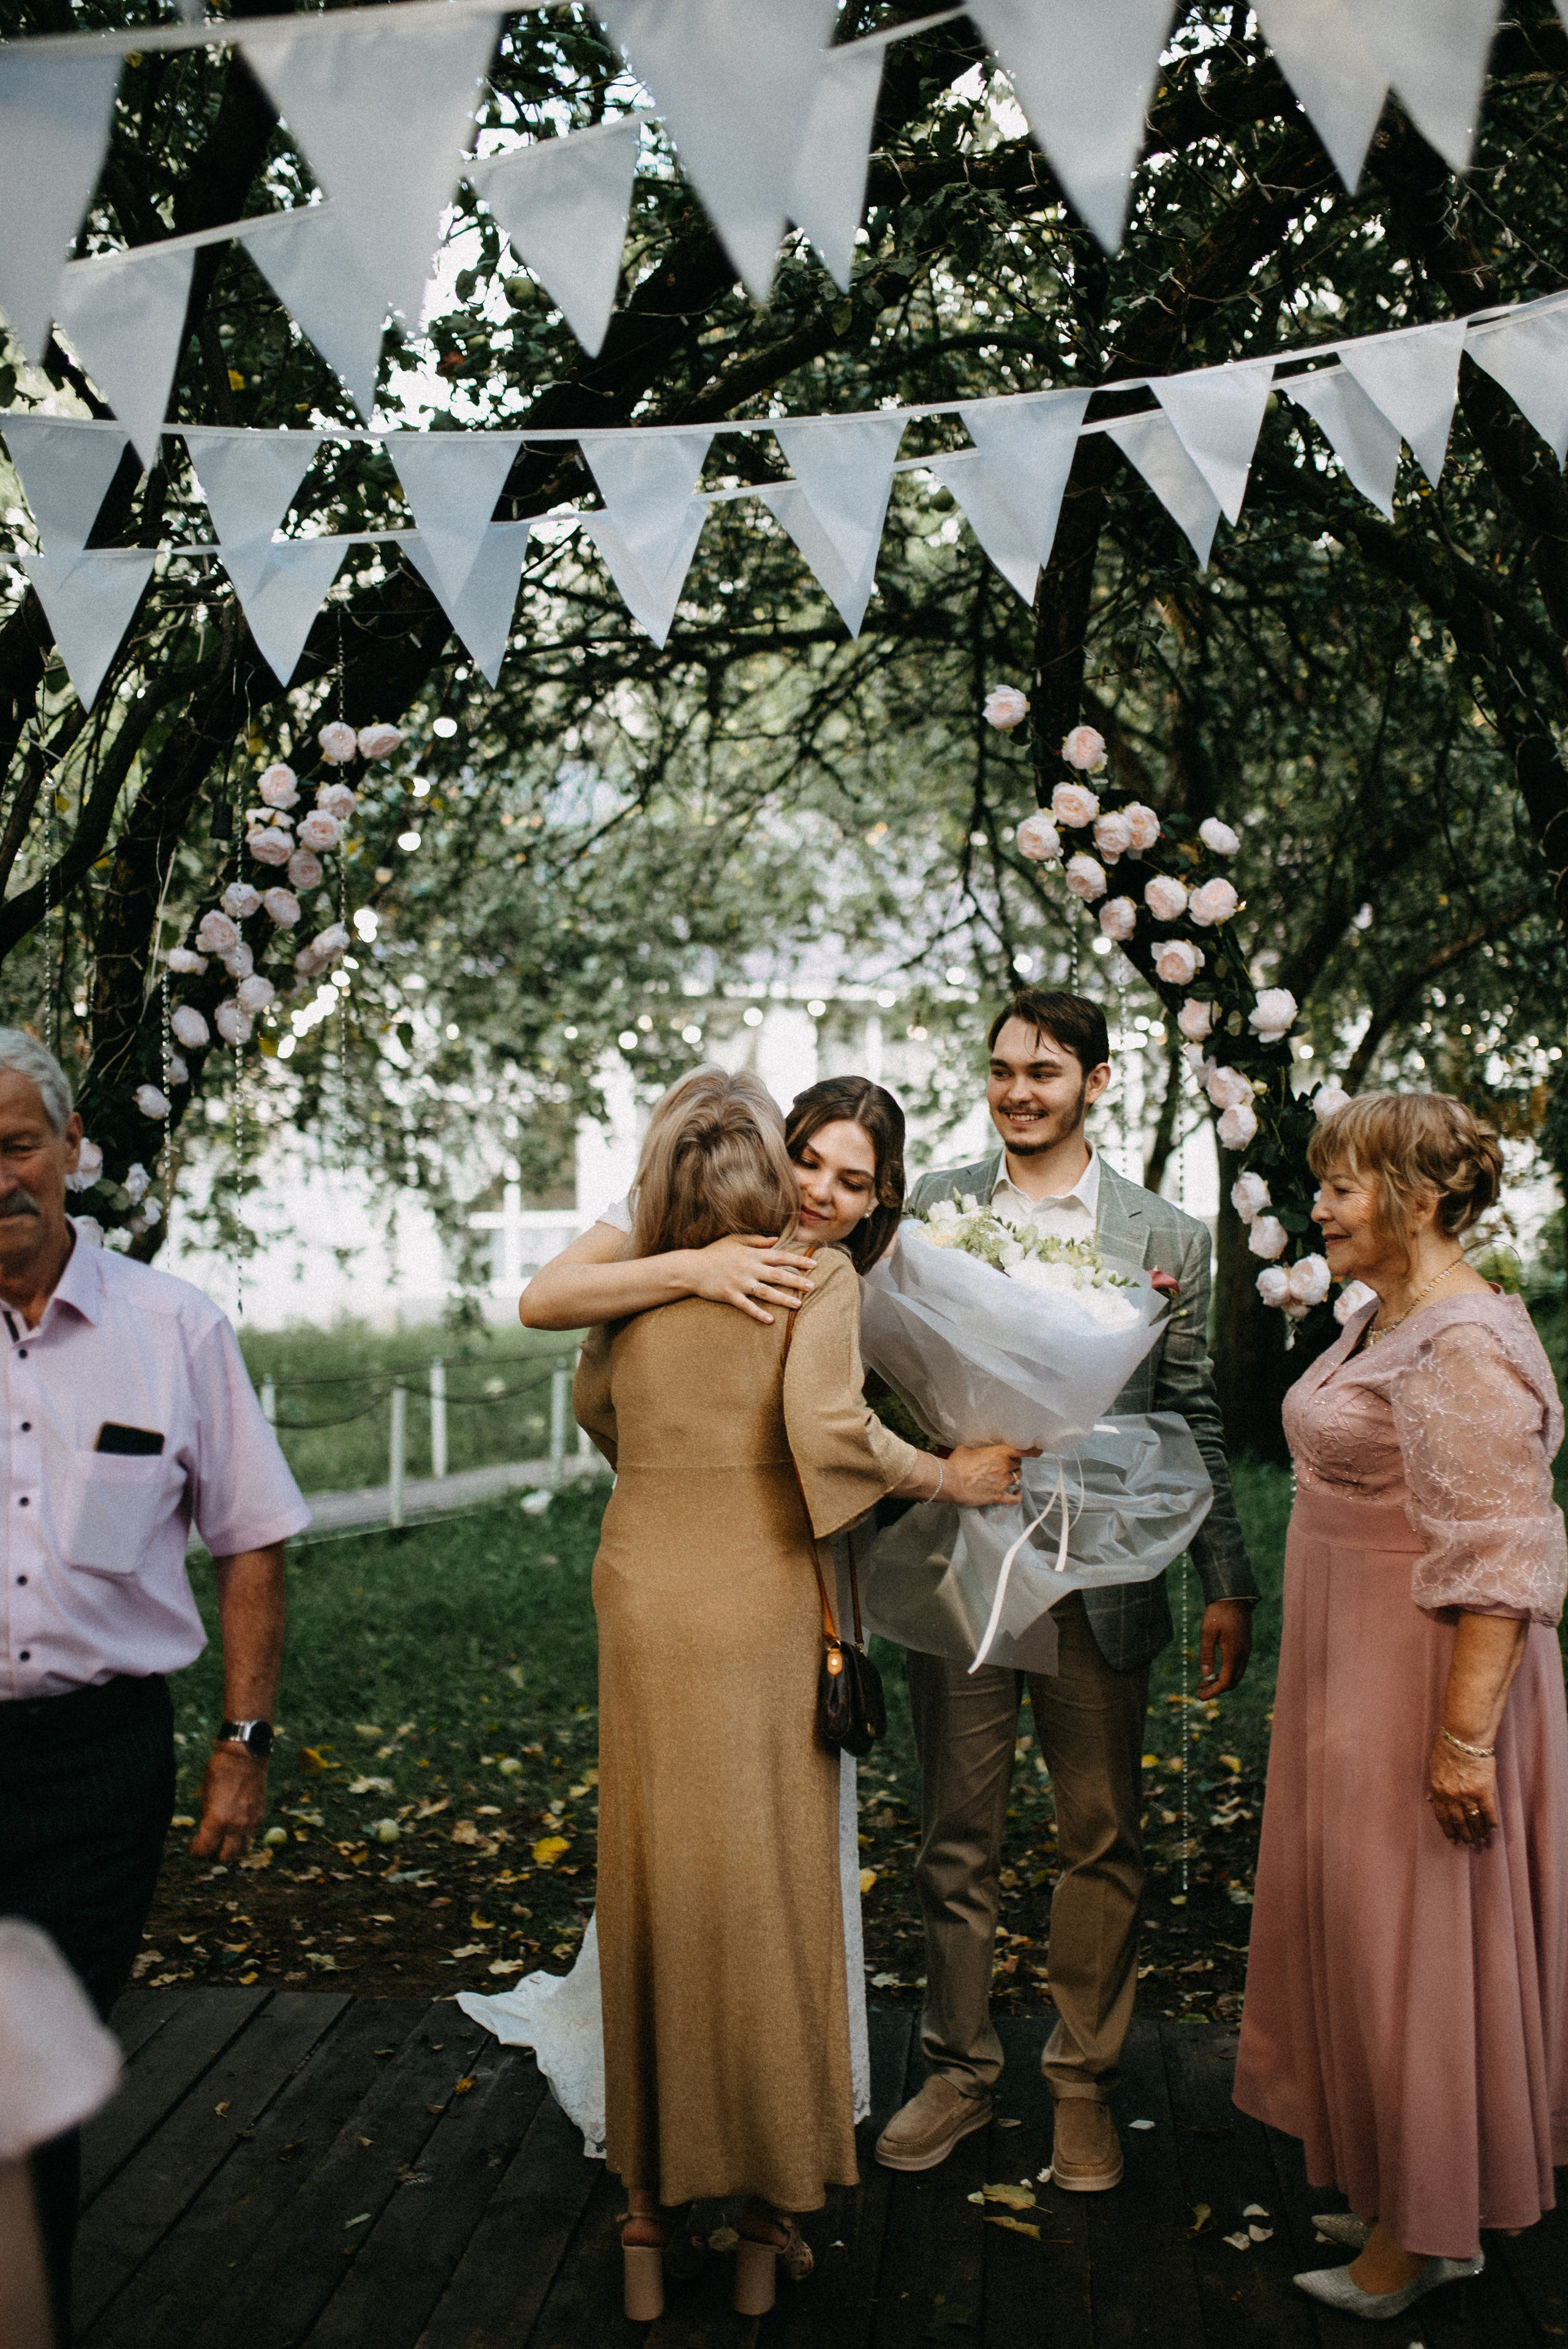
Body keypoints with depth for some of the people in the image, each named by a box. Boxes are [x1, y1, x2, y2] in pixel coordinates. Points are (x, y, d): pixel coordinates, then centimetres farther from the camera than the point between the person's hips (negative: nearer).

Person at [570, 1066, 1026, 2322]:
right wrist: (948, 1476, -6)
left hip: (643, 1595, 3)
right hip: (762, 1598, -3)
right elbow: (827, 1428, -19)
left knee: (655, 1886, 13)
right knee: (767, 1889, 8)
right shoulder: (817, 1275, -7)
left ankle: (654, 2197, 23)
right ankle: (770, 2212, 20)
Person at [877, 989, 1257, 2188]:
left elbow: (1194, 1425, 5)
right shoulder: (927, 1209, 4)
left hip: (1098, 1580, 0)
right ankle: (960, 2069, 29)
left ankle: (1085, 2081, 28)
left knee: (1103, 1842, 10)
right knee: (957, 1840, 11)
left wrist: (1229, 1585, 2)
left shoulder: (1167, 1237, 2)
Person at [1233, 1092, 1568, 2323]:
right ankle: (1399, 2196, 33)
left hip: (1429, 1682, -10)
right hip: (1354, 1679, 10)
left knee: (1411, 1943, 4)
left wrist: (1464, 1736, -27)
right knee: (1367, 1935, 18)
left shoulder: (1464, 1345, -22)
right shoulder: (1383, 1320, 10)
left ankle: (1424, 2235, 21)